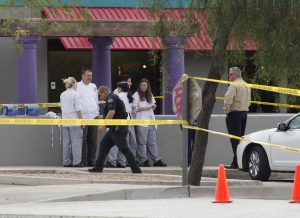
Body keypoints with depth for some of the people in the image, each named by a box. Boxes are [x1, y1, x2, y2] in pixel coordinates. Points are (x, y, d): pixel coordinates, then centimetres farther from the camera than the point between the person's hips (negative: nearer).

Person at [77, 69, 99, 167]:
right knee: (83, 141, -5)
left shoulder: (93, 86, 16)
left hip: (93, 116, 5)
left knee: (93, 141, 5)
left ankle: (91, 161, 11)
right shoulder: (77, 86, -1)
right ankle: (82, 161, -2)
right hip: (83, 117, -5)